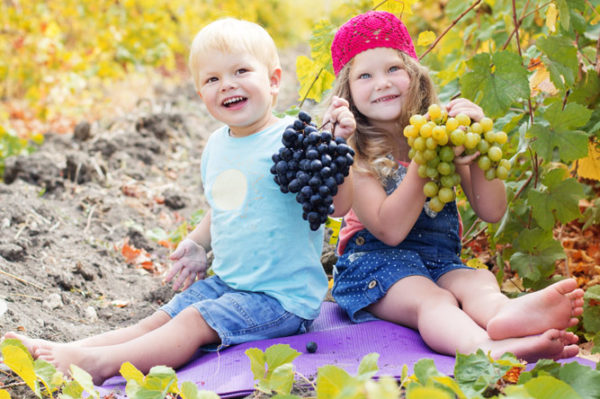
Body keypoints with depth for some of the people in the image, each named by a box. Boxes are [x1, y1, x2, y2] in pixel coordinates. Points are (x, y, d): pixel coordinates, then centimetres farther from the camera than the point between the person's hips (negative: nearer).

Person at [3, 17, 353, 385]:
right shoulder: (217, 145, 9)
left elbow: (338, 205, -26)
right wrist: (197, 244, 10)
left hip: (284, 295, -8)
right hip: (227, 282, 8)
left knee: (193, 322, -21)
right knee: (158, 321, 0)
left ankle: (101, 362, -28)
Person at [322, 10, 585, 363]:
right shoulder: (351, 151, -5)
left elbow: (492, 211, -2)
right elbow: (390, 230, -18)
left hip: (442, 262, 4)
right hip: (375, 261, -4)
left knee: (480, 283, -29)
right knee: (430, 299, -34)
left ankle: (507, 314, -65)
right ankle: (486, 348, -66)